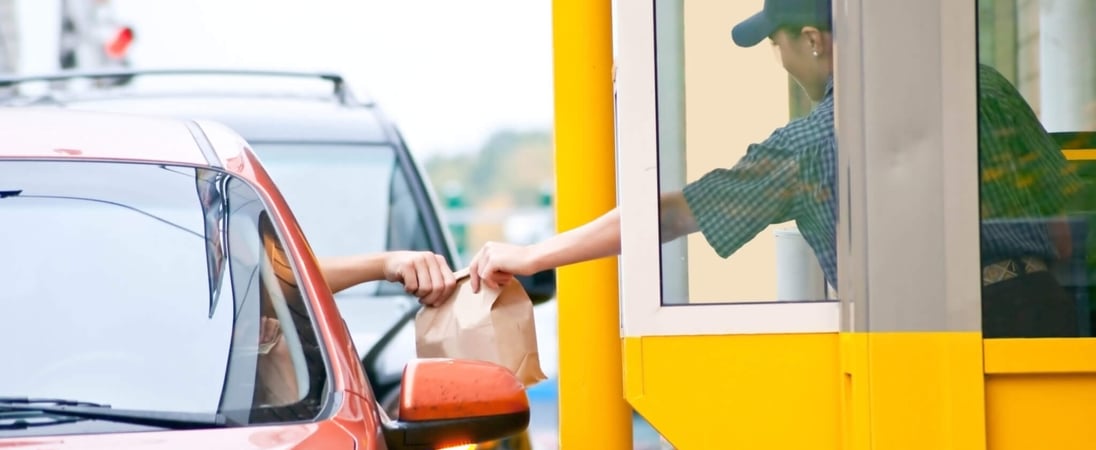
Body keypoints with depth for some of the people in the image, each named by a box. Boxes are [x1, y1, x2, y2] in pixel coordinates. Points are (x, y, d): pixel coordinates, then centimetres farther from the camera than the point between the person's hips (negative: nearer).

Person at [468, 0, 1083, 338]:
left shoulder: (808, 148, -1)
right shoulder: (985, 85, 12)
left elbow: (670, 215, 3)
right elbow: (1061, 213, 13)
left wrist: (530, 256, 11)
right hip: (1044, 308, 5)